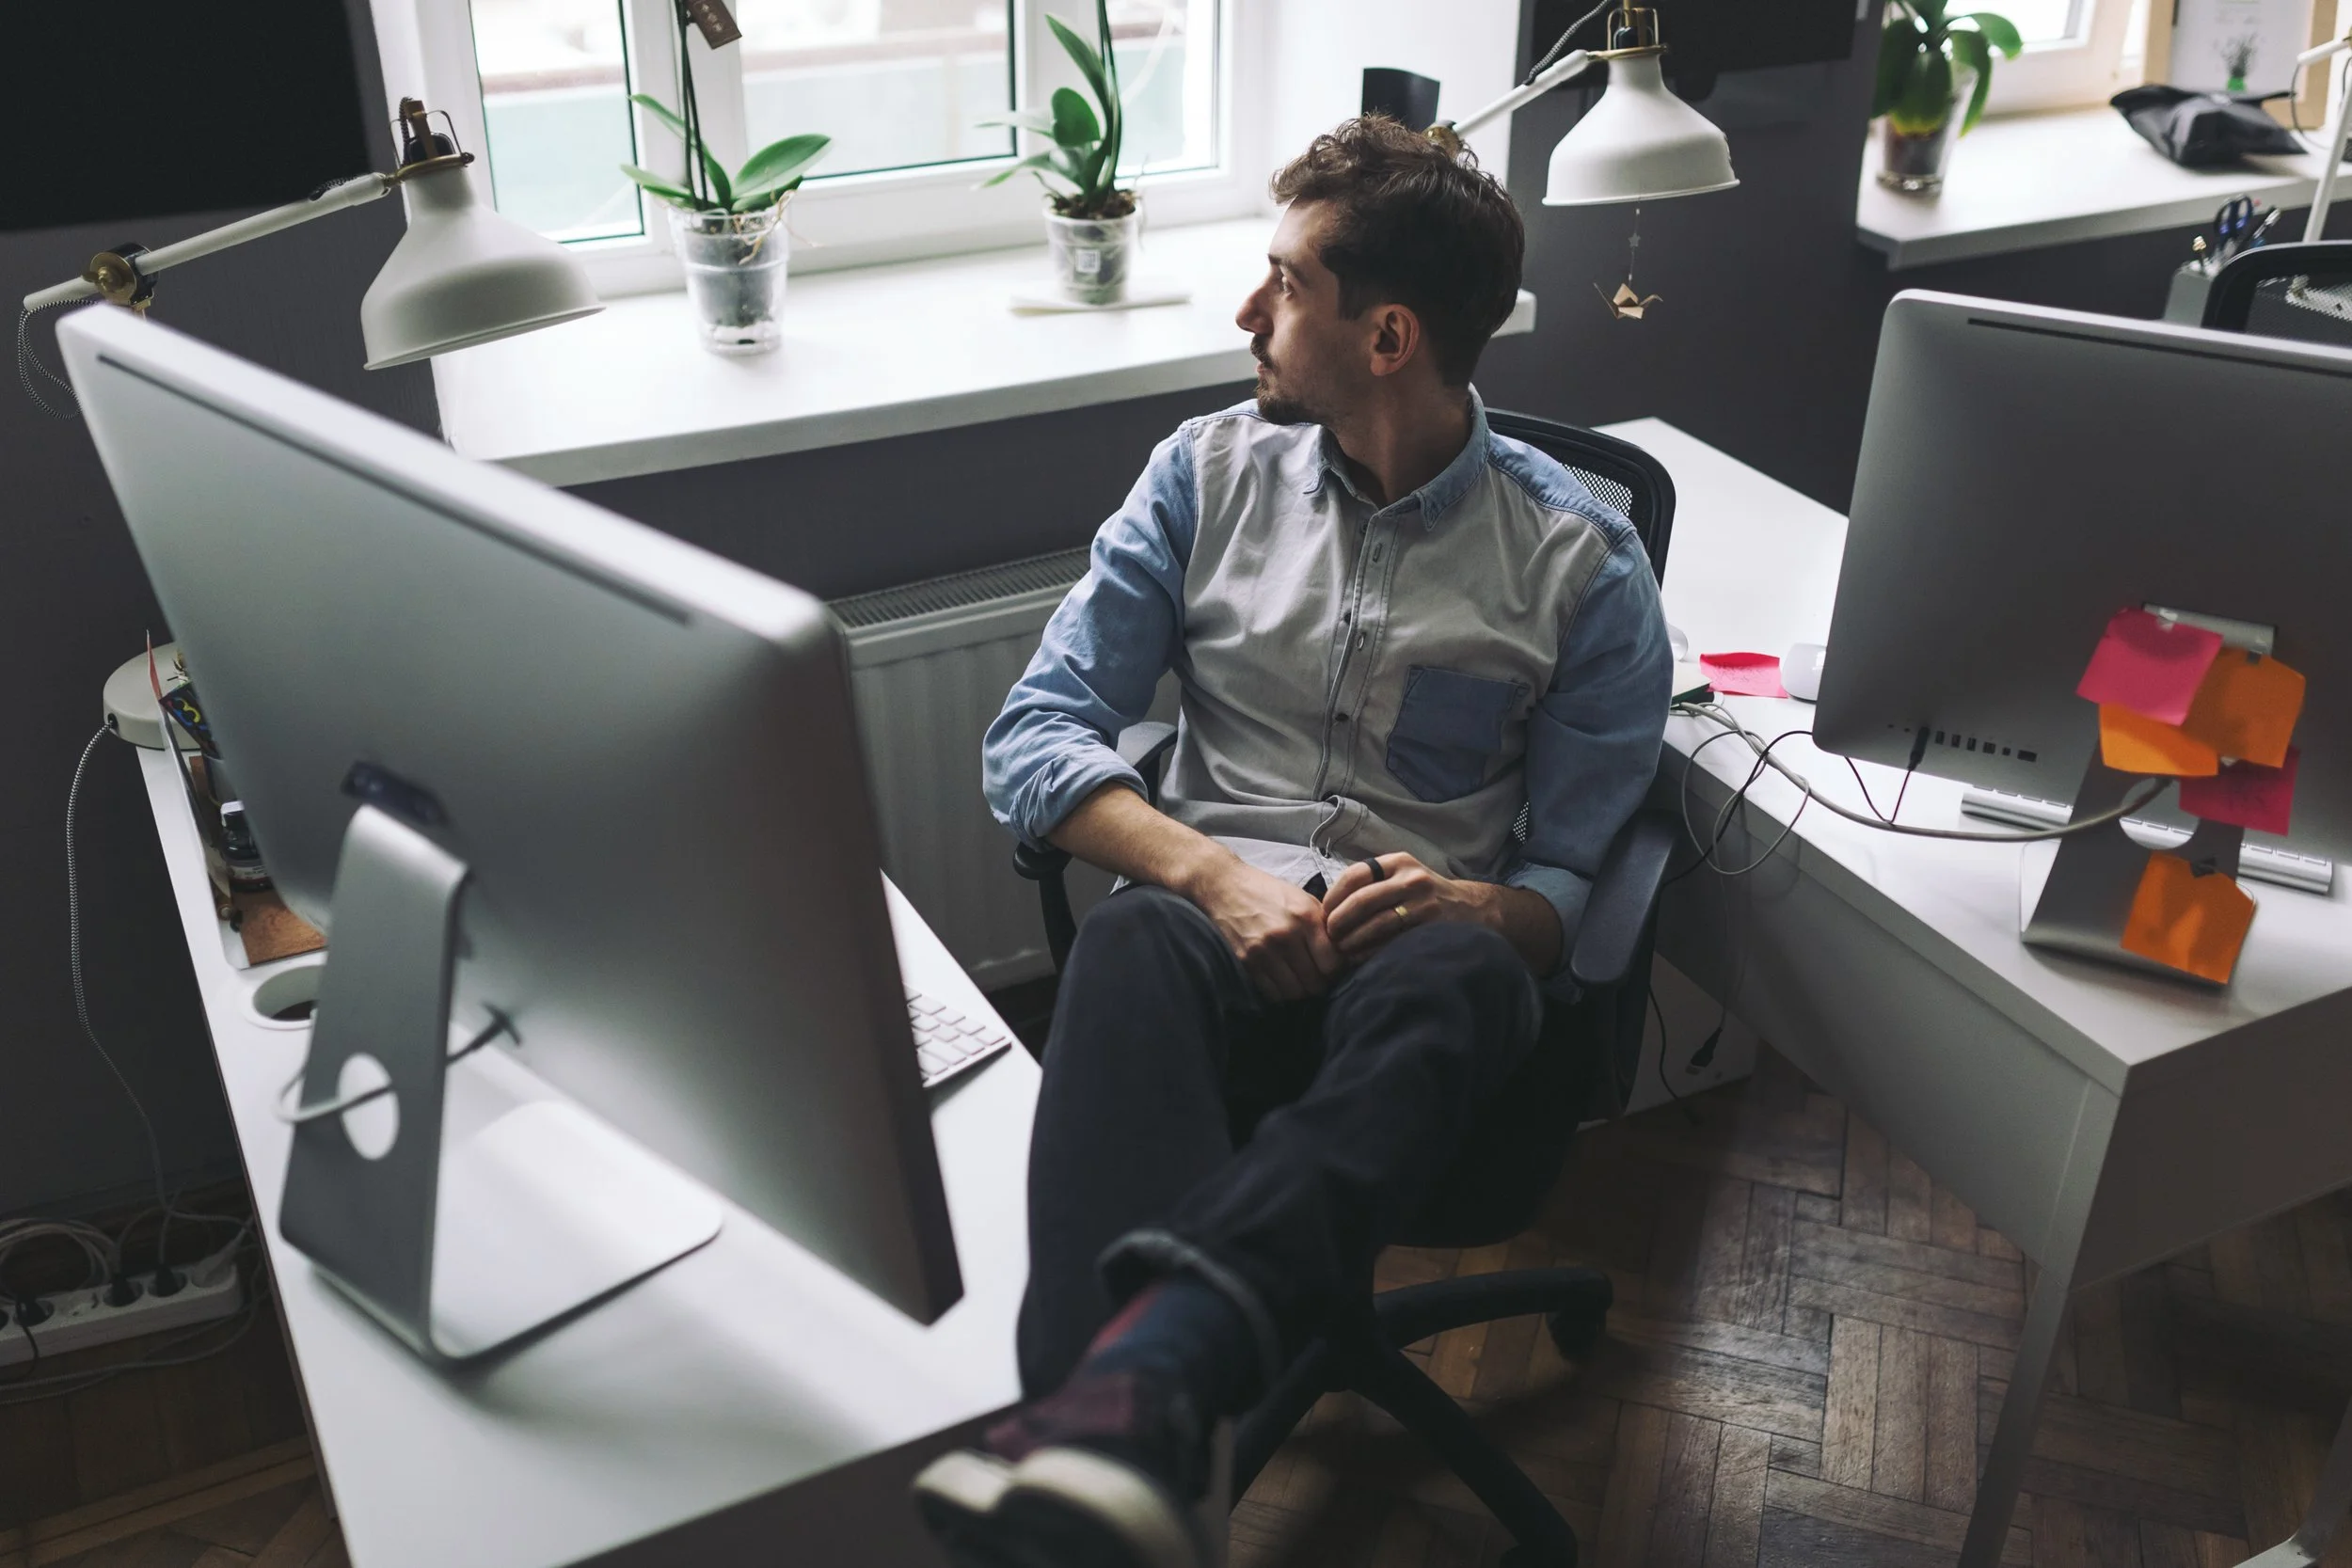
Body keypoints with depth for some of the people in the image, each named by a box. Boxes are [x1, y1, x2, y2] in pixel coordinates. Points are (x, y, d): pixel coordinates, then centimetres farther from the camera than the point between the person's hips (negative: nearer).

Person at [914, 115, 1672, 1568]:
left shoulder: (1579, 558, 5)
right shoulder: (1212, 474, 11)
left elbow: (1582, 875, 5)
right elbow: (1036, 736, 4)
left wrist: (1479, 909, -20)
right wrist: (1214, 874, -14)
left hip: (1424, 949, -1)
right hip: (1214, 922, 2)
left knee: (1455, 978, -38)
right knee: (1133, 945, -36)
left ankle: (1134, 1378, -59)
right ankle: (1123, 1449, -54)